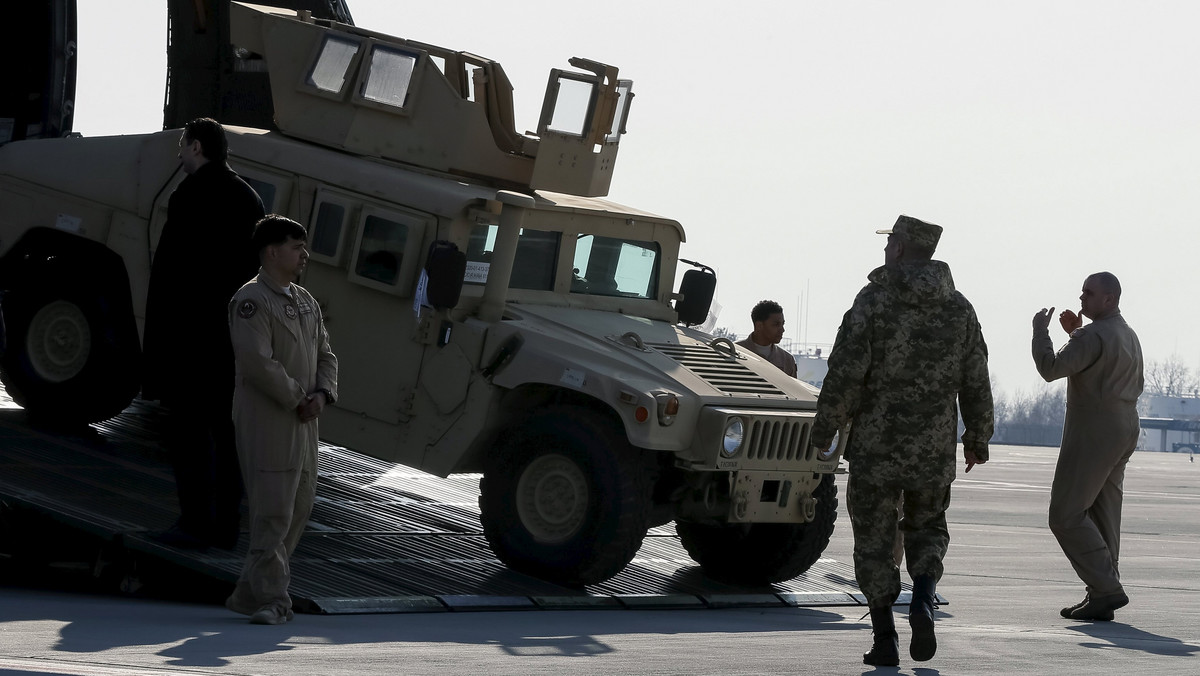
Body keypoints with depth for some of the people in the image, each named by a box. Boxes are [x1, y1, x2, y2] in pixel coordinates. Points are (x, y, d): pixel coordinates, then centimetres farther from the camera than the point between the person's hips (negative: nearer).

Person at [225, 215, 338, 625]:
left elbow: (325, 354, 18)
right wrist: (297, 399, -15)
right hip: (267, 424, -9)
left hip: (303, 422, 9)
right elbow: (258, 361, -20)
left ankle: (248, 595, 20)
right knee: (273, 512, -10)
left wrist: (322, 393, -1)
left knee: (298, 509, 12)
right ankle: (271, 599, -7)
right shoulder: (251, 300, -12)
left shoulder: (305, 301, 16)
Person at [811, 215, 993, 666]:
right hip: (936, 450, 3)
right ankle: (923, 601, -6)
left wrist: (823, 430, -3)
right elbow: (977, 382, 7)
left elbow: (845, 373, -13)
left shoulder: (874, 300, -9)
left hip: (875, 446, -3)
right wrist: (977, 437, 20)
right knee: (927, 530, 20)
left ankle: (885, 640, 4)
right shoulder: (959, 307, 4)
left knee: (875, 542, 7)